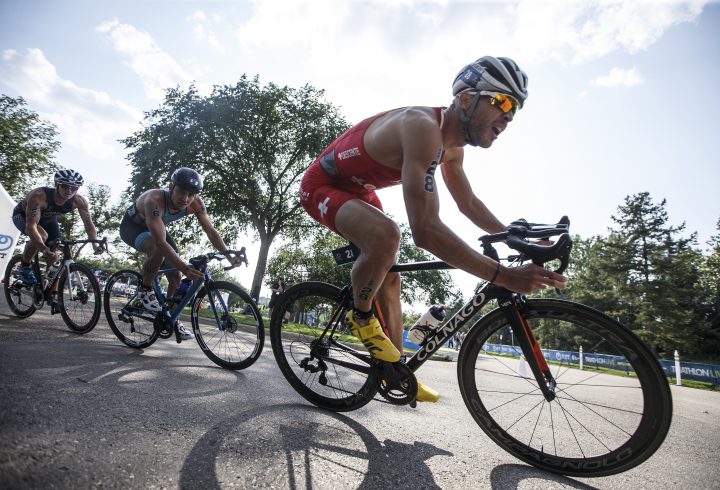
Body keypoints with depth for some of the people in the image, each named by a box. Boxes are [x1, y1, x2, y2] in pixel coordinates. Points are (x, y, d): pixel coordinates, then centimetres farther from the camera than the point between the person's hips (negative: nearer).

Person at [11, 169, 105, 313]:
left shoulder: (80, 201, -30)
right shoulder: (39, 196, -41)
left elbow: (88, 223, -23)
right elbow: (31, 226, -46)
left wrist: (95, 244, -39)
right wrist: (44, 250, -57)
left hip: (48, 219, 4)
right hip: (23, 215, -4)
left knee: (54, 255, -6)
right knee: (41, 235, -36)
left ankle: (53, 296, 4)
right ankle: (24, 267, -8)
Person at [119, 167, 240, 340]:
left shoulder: (195, 203, -26)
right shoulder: (154, 200, -41)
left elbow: (211, 231, -18)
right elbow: (161, 242, -48)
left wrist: (229, 256, -29)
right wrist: (185, 268, -57)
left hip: (156, 228, 6)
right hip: (132, 225, -5)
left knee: (176, 276, -2)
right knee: (158, 251, -38)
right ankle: (144, 288, -10)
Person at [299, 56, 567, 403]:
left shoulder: (451, 145, -2)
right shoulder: (423, 127, -34)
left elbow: (468, 203, 12)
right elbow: (425, 230, -44)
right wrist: (503, 276, -43)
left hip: (357, 190, 9)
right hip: (322, 186, -9)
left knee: (389, 279, 7)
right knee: (386, 235, -37)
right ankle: (360, 317, -8)